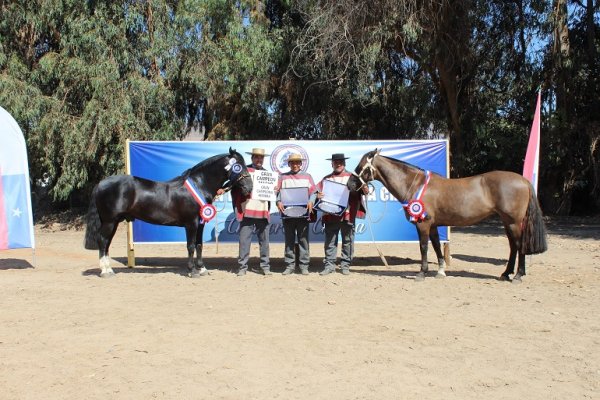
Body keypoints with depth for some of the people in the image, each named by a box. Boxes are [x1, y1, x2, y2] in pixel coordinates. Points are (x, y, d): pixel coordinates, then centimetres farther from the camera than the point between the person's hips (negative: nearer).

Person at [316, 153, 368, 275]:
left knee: (347, 241, 5)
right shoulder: (326, 179, 14)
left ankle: (345, 265, 13)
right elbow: (318, 191, 12)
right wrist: (318, 195, -11)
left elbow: (362, 189, 2)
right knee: (330, 242, 4)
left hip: (347, 215, -1)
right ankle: (329, 265, 10)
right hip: (330, 215, 1)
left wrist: (365, 190, -21)